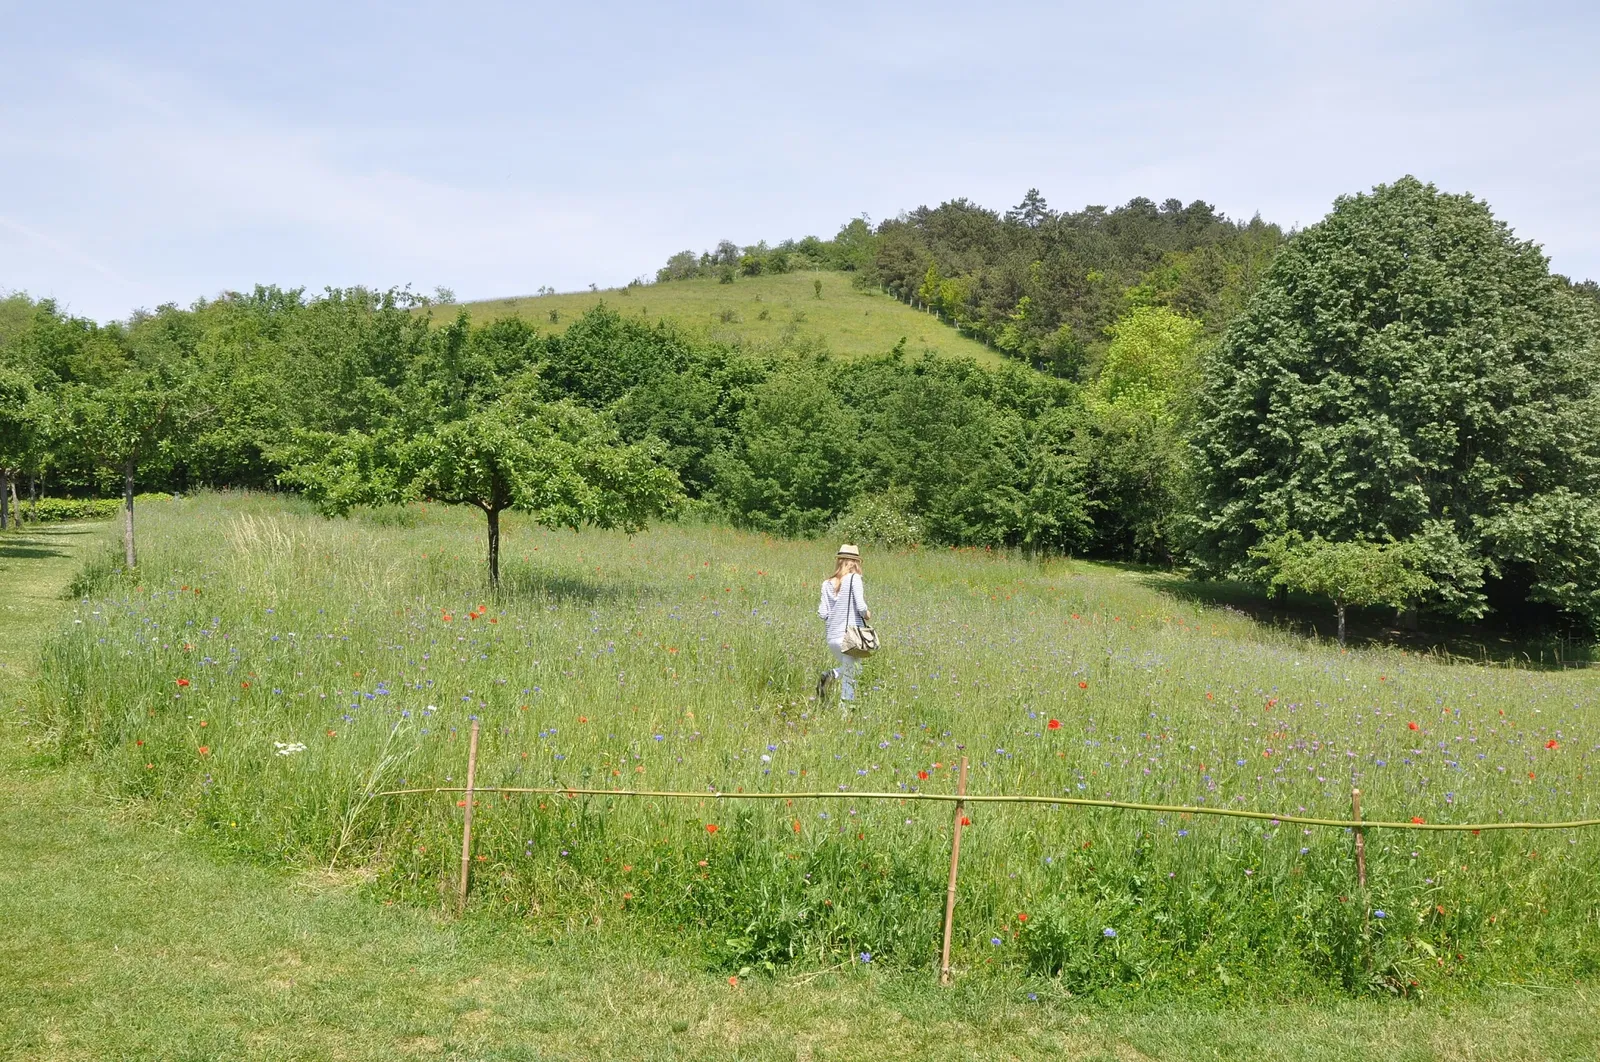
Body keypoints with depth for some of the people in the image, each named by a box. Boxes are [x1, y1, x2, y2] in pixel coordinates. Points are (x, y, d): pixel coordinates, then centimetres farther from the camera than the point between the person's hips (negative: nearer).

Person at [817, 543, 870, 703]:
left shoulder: (827, 583, 6)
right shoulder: (854, 578, -7)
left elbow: (823, 614, 2)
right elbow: (861, 606, -16)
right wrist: (867, 615, 4)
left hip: (832, 638, 5)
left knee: (851, 668, 25)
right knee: (849, 678, 4)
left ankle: (830, 675, 0)